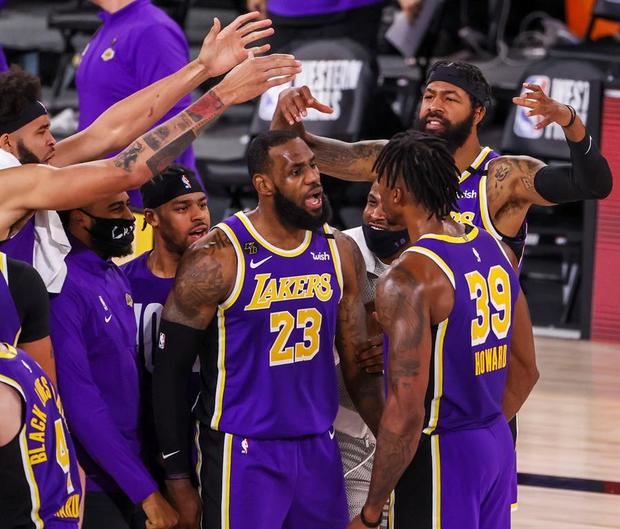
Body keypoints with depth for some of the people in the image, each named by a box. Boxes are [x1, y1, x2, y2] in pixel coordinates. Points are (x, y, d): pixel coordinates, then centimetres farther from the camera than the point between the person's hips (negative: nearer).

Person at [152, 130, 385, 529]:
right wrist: (178, 478, -8)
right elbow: (171, 371, -7)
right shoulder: (218, 258, -12)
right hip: (243, 452, -5)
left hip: (319, 450, 5)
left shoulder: (340, 252, 3)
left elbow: (358, 364, 10)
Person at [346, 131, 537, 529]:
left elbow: (406, 411, -23)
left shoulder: (409, 278, -20)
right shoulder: (496, 250, 5)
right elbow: (525, 369, 14)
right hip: (497, 446, 8)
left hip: (441, 452, -8)